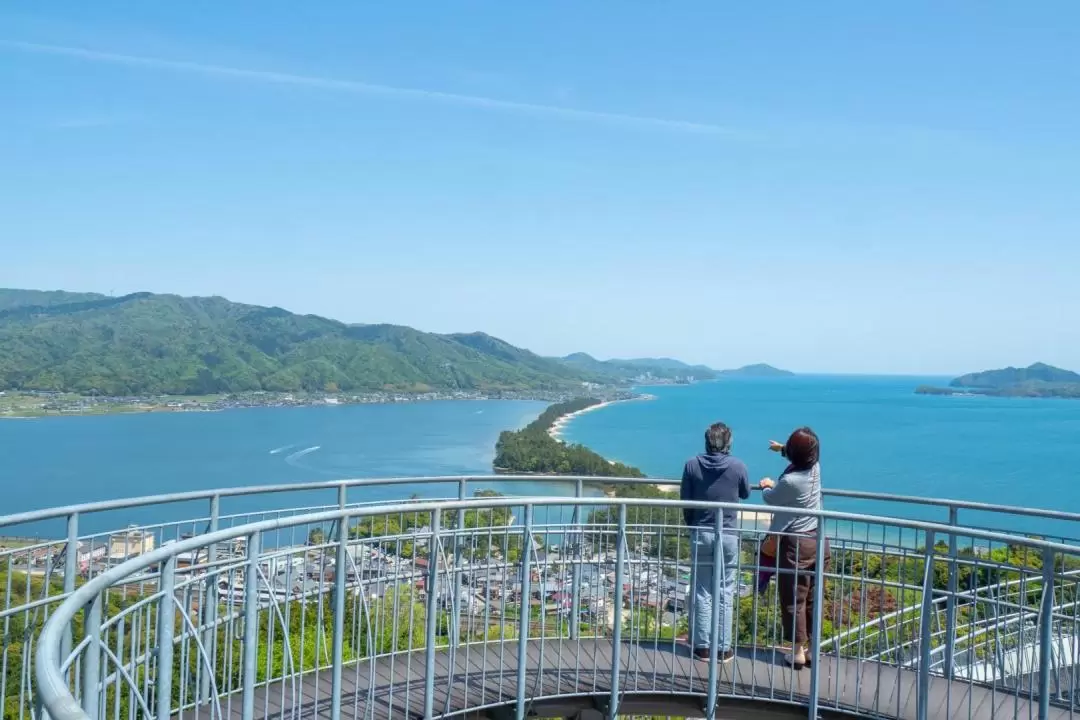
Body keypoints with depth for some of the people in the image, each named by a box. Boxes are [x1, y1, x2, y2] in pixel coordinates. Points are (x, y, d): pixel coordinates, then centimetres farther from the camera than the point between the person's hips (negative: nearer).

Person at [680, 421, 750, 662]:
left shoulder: (692, 465, -6)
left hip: (700, 534, 1)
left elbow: (685, 499, 1)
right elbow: (745, 494, 10)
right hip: (728, 535, -1)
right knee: (725, 593, 7)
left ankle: (702, 645, 12)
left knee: (702, 592, 9)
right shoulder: (738, 466, -8)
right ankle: (724, 647, 11)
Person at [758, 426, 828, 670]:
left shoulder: (789, 481, -23)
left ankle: (798, 651, 11)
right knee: (812, 598, 14)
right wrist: (781, 448, 37)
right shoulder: (815, 467, -4)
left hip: (796, 544, -7)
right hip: (818, 540, 7)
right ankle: (812, 648, 22)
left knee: (794, 599, 5)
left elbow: (770, 499, -2)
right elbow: (802, 454, 22)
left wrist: (766, 486, 19)